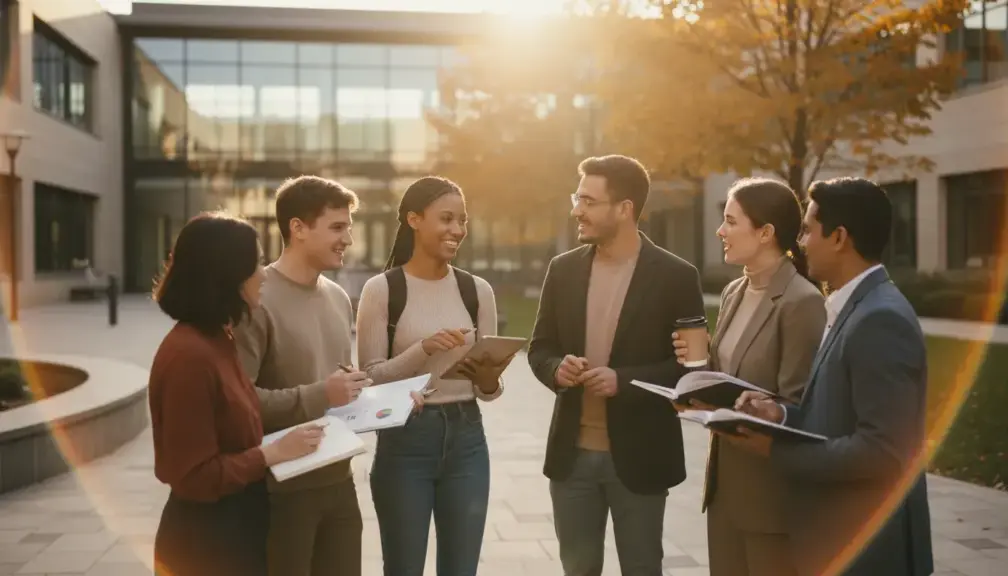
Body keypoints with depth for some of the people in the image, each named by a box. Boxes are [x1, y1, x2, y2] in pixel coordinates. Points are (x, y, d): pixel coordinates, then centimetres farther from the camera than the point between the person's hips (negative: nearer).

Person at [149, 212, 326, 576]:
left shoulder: (216, 341, 7)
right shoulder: (188, 355, -23)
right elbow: (194, 477, -22)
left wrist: (275, 446, 2)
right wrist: (272, 454, -18)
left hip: (236, 532, 9)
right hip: (204, 544, -9)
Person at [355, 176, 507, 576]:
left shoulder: (477, 290, 5)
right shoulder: (381, 289, -5)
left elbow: (487, 388, 10)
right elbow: (370, 378, -8)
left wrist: (490, 382, -13)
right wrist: (424, 349, -22)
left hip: (466, 439, 3)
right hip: (404, 442, -3)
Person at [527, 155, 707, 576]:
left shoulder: (676, 276, -8)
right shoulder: (564, 269, 4)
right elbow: (539, 349, 10)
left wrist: (624, 381, -21)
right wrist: (557, 369, -13)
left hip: (638, 457, -3)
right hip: (572, 454, 4)